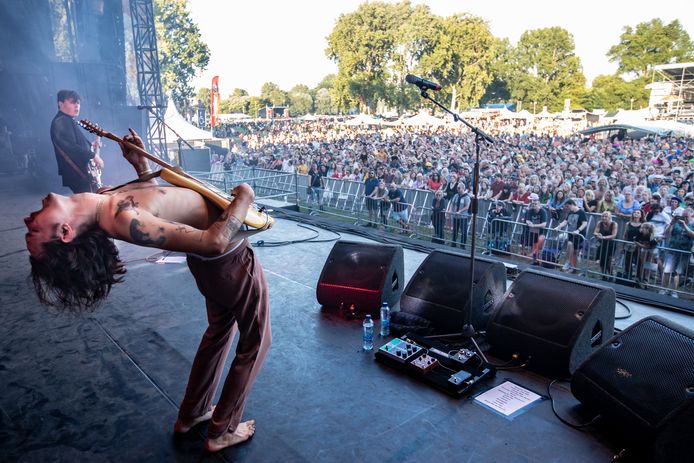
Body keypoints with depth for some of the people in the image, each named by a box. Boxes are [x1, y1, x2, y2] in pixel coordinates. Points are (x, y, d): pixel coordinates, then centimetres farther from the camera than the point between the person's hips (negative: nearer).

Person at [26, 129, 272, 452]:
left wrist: (138, 162, 2)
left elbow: (150, 196, 13)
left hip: (212, 261, 8)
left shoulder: (101, 201, -8)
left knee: (219, 329, 30)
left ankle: (191, 414, 45)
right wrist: (243, 199, -22)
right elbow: (215, 241, -36)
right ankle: (222, 431, 27)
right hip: (230, 259, -8)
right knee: (255, 340, 13)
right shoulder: (123, 220, -37)